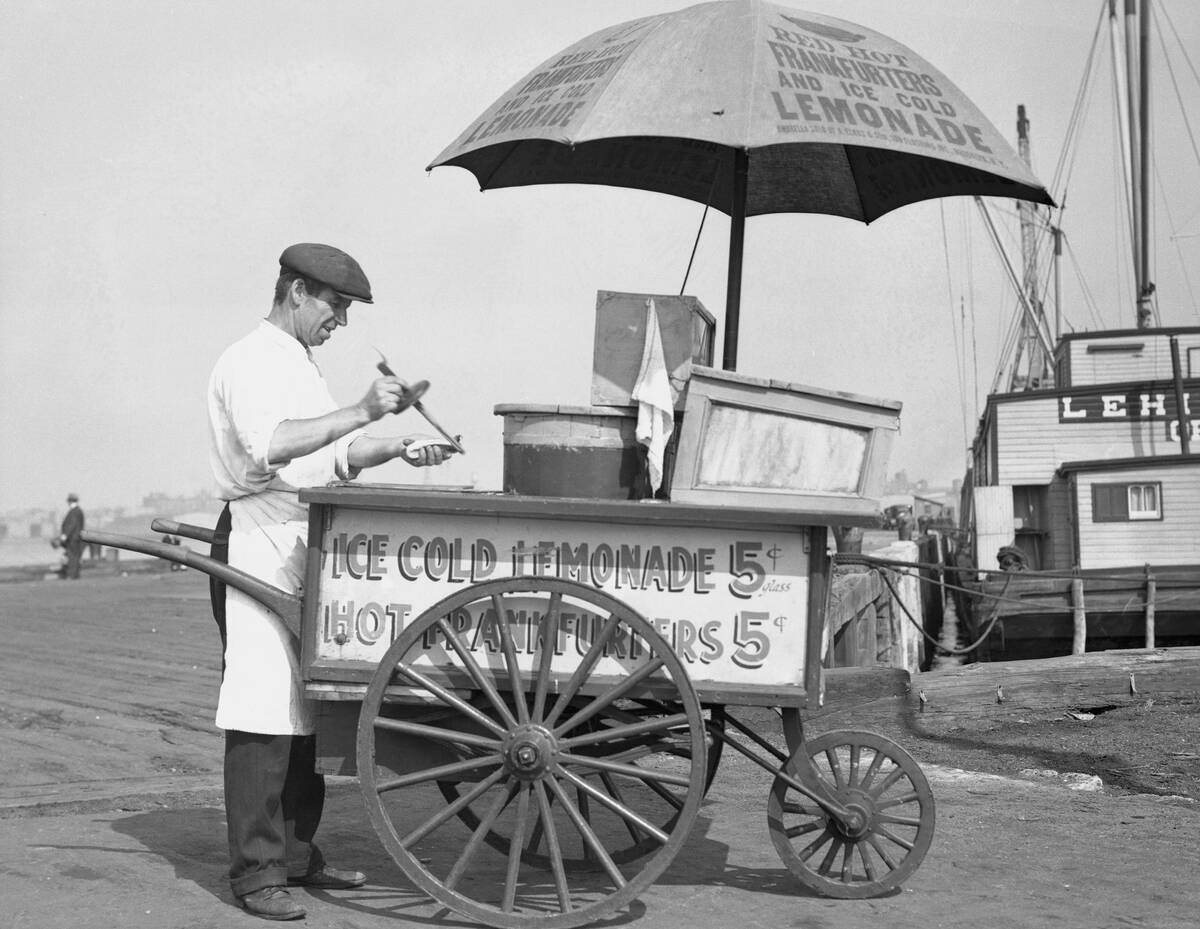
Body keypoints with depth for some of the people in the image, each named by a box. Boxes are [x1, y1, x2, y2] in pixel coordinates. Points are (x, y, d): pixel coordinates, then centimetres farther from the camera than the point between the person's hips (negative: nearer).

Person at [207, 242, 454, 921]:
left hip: (308, 547, 10)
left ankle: (297, 853, 18)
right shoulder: (251, 361, -9)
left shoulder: (301, 363, 23)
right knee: (262, 713, -9)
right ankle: (256, 872, -5)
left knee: (307, 710, 11)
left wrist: (396, 448, 8)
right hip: (261, 546, -10)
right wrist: (362, 411, -28)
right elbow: (269, 444, -26)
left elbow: (330, 459, 23)